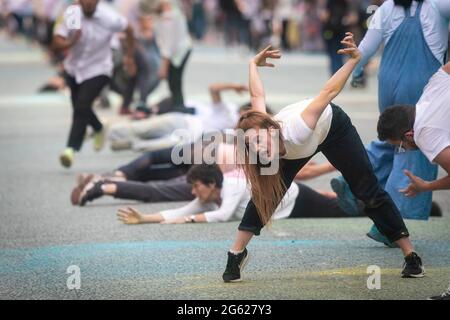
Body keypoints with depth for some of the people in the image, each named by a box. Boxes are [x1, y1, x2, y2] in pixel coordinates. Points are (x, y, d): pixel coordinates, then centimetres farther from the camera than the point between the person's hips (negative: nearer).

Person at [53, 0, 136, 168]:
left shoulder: (109, 17, -20)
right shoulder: (71, 14, -16)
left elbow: (128, 29, 1)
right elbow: (57, 42, -15)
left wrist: (130, 56, 10)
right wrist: (71, 42, -37)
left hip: (98, 70, -4)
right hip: (74, 68, 4)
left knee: (82, 107, -20)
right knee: (79, 108, 17)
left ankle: (71, 149, -18)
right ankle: (98, 129, 47)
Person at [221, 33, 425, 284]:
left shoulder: (294, 132, -46)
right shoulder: (257, 128, -32)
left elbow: (329, 92, -46)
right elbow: (258, 97, -15)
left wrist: (355, 60, -54)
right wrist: (253, 65, 1)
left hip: (333, 125, -4)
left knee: (369, 191, -1)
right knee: (266, 192, -10)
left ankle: (411, 255, 7)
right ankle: (237, 253, 0)